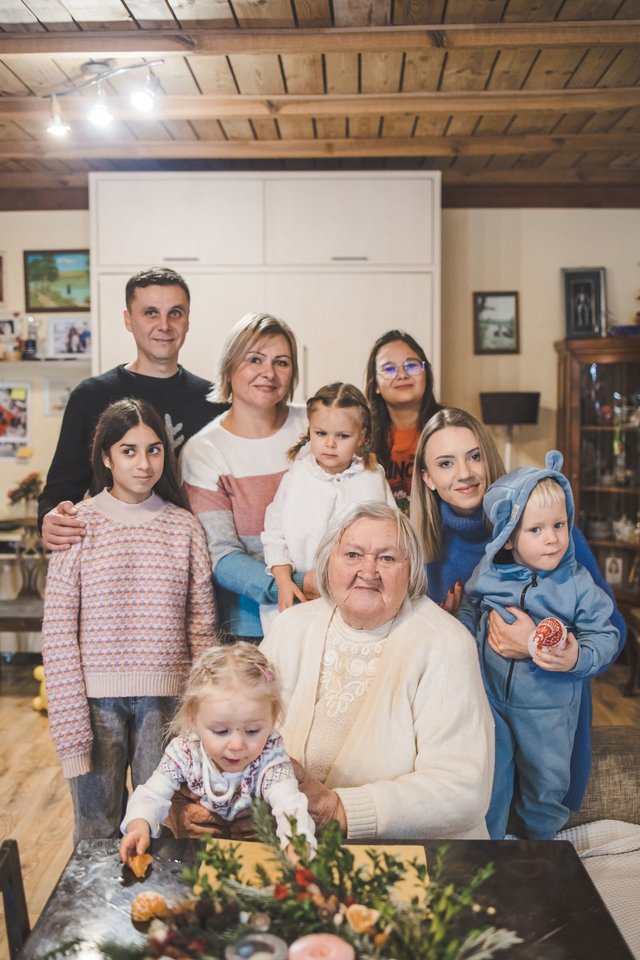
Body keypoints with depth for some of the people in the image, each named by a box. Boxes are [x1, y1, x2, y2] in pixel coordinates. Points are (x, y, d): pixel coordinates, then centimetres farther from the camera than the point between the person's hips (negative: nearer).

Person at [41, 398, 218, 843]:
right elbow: (58, 631, -4)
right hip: (97, 698, -1)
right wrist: (71, 729, -8)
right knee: (97, 830, 8)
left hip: (167, 699, 1)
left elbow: (203, 626, 6)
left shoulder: (185, 526, 4)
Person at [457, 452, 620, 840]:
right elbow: (468, 611, 11)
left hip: (549, 708, -1)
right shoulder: (488, 574, -7)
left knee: (547, 781, 16)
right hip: (490, 697, 1)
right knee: (490, 777, 17)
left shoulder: (578, 583, -13)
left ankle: (543, 840, 44)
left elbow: (605, 636, -10)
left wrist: (578, 659, -27)